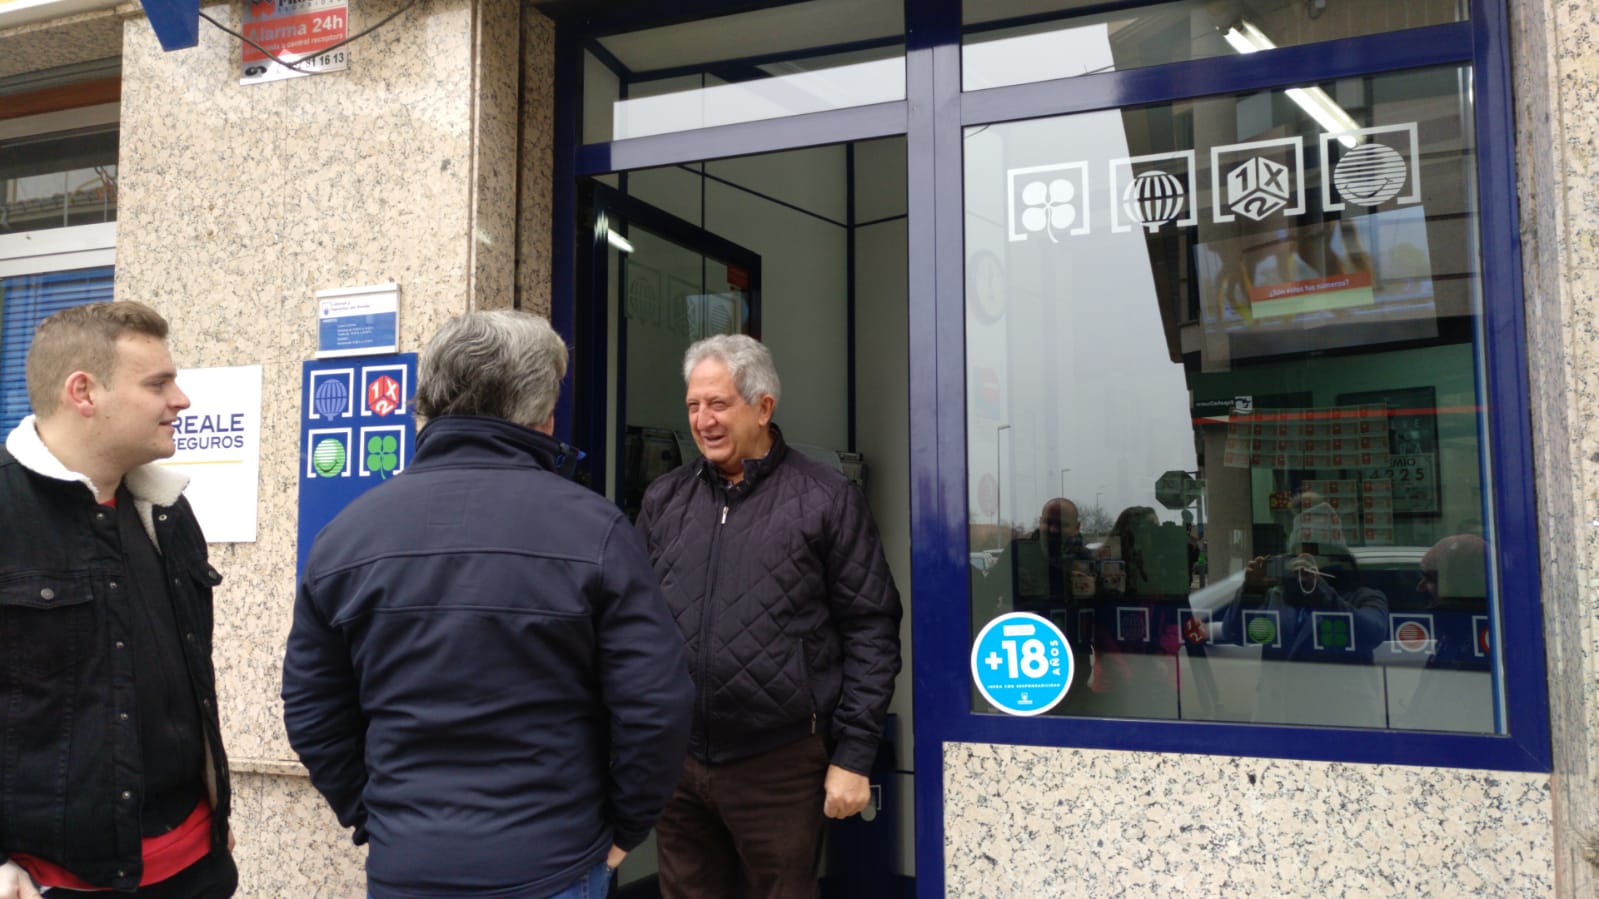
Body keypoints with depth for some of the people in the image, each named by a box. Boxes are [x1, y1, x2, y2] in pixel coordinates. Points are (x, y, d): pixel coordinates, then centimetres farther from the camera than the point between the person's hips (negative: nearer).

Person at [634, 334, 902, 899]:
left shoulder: (825, 501, -5)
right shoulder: (664, 500, 8)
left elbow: (871, 631, -6)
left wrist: (854, 755, -8)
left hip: (781, 763, -4)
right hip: (676, 759, 4)